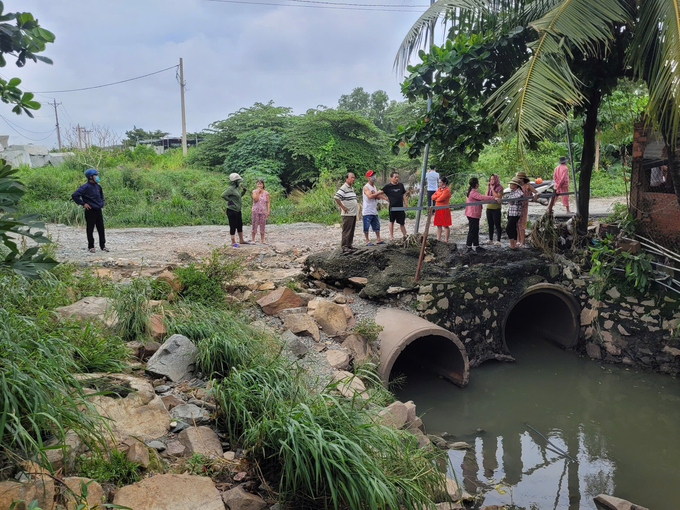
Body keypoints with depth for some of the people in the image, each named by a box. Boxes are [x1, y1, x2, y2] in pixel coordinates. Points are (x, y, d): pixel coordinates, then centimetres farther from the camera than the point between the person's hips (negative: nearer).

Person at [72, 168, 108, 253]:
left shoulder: (98, 186, 10)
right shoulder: (85, 187, -11)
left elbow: (101, 195, 32)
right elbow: (74, 195, -15)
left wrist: (102, 202, 19)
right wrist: (83, 204, -14)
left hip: (98, 210, 6)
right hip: (90, 211, -6)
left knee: (101, 229, 8)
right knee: (90, 230, 3)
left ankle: (103, 246, 15)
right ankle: (91, 246, 11)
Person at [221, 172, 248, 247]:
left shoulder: (236, 188, 12)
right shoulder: (230, 188, -16)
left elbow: (239, 195, 28)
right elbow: (223, 195, -28)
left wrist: (243, 190, 12)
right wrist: (230, 200, -18)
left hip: (237, 210, 10)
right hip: (232, 210, -10)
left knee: (240, 225, 17)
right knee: (233, 226, -1)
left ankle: (241, 240, 29)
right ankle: (233, 242, 7)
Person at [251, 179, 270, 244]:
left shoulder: (266, 193, 5)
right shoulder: (254, 191, 2)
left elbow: (268, 202, 5)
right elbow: (255, 199, -13)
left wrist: (268, 211, -3)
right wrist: (258, 192, -11)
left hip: (263, 211, 1)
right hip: (255, 211, -1)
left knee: (262, 226, 4)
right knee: (254, 225, 1)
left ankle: (262, 240, 9)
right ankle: (253, 240, 9)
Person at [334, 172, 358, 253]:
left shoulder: (352, 188, 17)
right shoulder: (343, 188, -14)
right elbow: (336, 197, -24)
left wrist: (356, 204, 17)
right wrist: (343, 207, -20)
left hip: (353, 213, 9)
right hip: (347, 214, -9)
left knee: (351, 231, 13)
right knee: (346, 231, -7)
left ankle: (349, 246, 21)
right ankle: (344, 247, -3)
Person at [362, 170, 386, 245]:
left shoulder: (374, 186, 15)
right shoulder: (366, 187, -11)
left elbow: (377, 196, 17)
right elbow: (370, 196, -26)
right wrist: (378, 193, -19)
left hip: (374, 210, 8)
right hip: (367, 211, -8)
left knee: (377, 225, 11)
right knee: (366, 226, -2)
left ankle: (378, 239, 18)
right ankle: (367, 241, 5)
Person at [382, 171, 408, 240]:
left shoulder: (401, 185, 8)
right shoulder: (387, 186, -4)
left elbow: (403, 194, 14)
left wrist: (406, 204, 10)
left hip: (400, 207, 2)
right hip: (392, 207, -2)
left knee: (402, 222, 5)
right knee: (392, 221, 11)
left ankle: (405, 235, 12)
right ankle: (391, 236, 19)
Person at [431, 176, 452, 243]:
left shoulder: (447, 190, -12)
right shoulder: (439, 189, 14)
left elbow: (440, 199, -21)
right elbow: (433, 197, 7)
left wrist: (436, 199, -1)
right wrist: (439, 195, -9)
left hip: (444, 210, -8)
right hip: (438, 209, 8)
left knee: (445, 226, -1)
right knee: (438, 225, 10)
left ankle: (446, 241, 3)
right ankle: (438, 239, 16)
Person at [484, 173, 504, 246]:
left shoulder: (499, 188, -7)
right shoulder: (488, 187, 13)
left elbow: (498, 197, -19)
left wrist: (492, 189, -15)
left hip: (496, 208, -7)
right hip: (489, 208, 7)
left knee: (497, 225, -3)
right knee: (490, 225, 12)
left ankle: (498, 240, 2)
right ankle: (490, 239, 20)